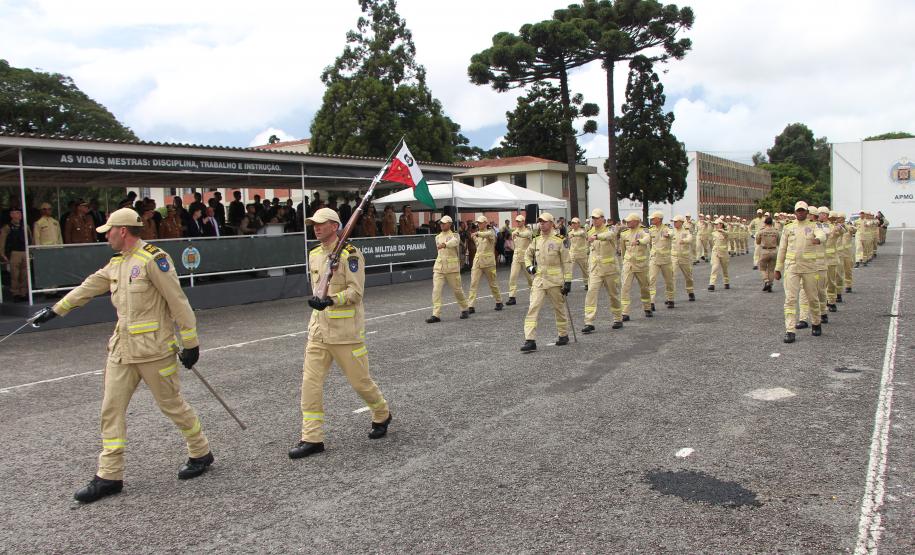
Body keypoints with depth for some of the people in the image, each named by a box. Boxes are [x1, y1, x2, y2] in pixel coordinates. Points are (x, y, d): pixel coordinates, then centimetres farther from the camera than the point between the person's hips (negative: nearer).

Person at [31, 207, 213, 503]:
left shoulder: (153, 259, -15)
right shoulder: (117, 262, 12)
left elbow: (178, 301, -16)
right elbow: (90, 286, 24)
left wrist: (191, 343, -15)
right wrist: (56, 309, 30)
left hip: (154, 348, -8)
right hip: (122, 347, 8)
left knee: (171, 403, 4)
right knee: (111, 409, 7)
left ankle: (201, 454, 24)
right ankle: (109, 476, 16)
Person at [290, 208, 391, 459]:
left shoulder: (350, 254, -11)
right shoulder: (314, 254, 12)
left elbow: (356, 291, -17)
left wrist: (331, 300, -30)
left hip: (346, 330, -6)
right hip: (318, 329, 7)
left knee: (360, 380, 5)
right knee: (310, 382, 0)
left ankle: (382, 415, 32)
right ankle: (312, 438, 7)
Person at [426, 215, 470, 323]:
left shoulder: (454, 235, -4)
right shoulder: (438, 237, 13)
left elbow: (454, 242, -28)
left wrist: (445, 244, -47)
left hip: (452, 267, -4)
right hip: (439, 267, 4)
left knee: (457, 290, 4)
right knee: (436, 290, -8)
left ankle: (464, 310, 26)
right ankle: (436, 315, -9)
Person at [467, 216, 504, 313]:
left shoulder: (491, 232, -4)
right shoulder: (478, 234, 14)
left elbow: (488, 234, -29)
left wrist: (477, 233, -43)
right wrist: (474, 238, 9)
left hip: (488, 261, -4)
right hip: (477, 261, 5)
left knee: (493, 283, 8)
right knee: (473, 283, -7)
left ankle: (499, 302, 28)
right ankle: (470, 306, -10)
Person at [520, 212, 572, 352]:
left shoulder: (559, 241, -6)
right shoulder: (536, 240, 8)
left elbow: (567, 262, -5)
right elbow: (528, 254, 26)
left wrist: (568, 281, -9)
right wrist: (529, 266, 7)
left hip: (555, 280, -4)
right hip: (539, 279, 4)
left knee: (559, 308, 12)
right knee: (533, 308, -8)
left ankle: (564, 335, 31)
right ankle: (530, 340, -10)